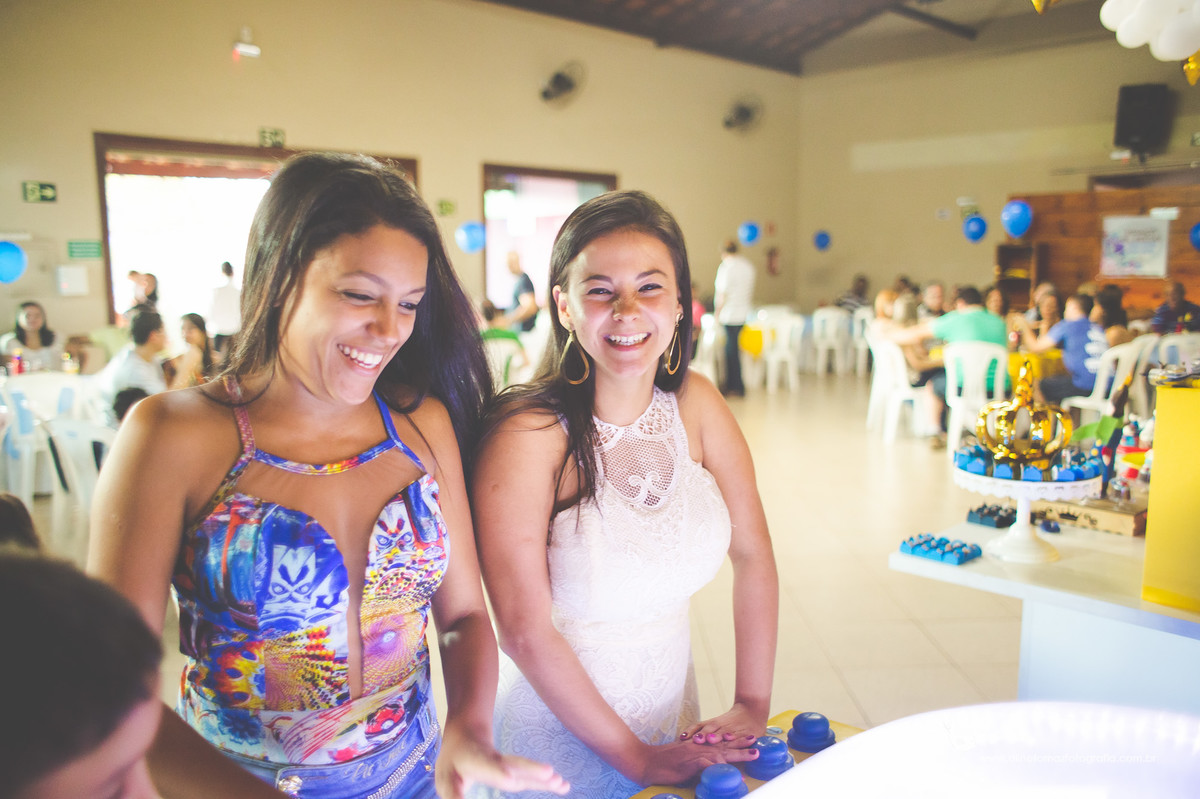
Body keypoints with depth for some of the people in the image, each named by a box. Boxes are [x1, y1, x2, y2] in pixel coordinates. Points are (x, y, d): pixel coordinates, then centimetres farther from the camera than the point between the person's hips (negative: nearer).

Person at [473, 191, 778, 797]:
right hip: (558, 736, -5)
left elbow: (753, 555, -1)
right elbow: (525, 631, -22)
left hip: (672, 715, 5)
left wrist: (752, 705, -4)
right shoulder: (526, 433, -23)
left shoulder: (696, 404, -8)